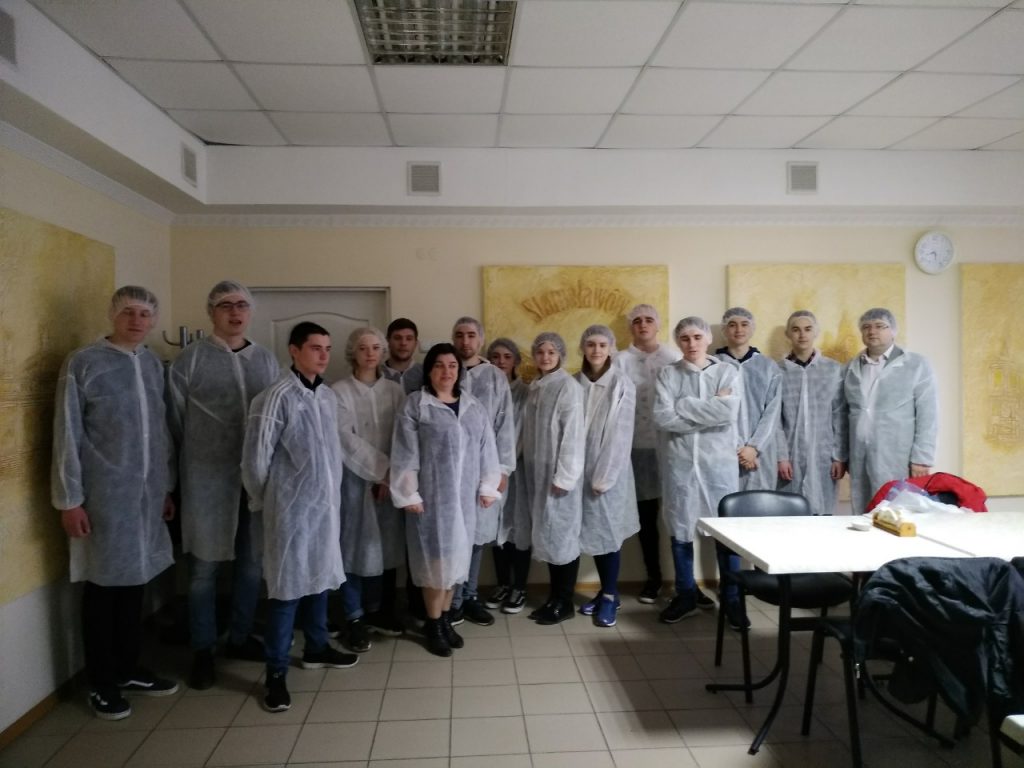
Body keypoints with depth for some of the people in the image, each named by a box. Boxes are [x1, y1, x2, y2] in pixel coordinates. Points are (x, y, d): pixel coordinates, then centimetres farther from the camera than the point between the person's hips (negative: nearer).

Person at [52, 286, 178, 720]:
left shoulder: (154, 366, 8)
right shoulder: (83, 363, -7)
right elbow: (67, 435, -8)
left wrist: (167, 487, 12)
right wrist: (69, 499, -10)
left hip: (147, 494, 5)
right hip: (103, 496, -5)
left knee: (134, 580, 15)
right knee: (103, 586, 6)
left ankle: (128, 669, 30)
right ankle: (101, 683, 22)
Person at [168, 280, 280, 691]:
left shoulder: (267, 360, 7)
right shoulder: (190, 358, -3)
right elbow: (176, 419, 0)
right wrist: (185, 469, 3)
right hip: (208, 479, -3)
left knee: (252, 563, 12)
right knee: (205, 566, 6)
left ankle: (240, 637, 30)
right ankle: (203, 650, 22)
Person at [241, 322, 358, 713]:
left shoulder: (329, 396, 6)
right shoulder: (277, 397, -16)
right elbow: (255, 458, -11)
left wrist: (332, 494, 13)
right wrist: (263, 502, 0)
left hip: (325, 504, 7)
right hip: (292, 507, -7)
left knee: (320, 578, 19)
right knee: (287, 588, 0)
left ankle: (316, 648, 37)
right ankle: (276, 673, 13)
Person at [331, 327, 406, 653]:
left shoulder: (395, 390, 6)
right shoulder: (339, 391, -3)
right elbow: (346, 439, -11)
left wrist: (391, 474, -10)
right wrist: (381, 469, -13)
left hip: (391, 479, 3)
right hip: (354, 478, -3)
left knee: (388, 545, 8)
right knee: (356, 545, 1)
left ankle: (379, 611, 23)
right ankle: (355, 619, 12)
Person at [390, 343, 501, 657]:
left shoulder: (474, 406, 8)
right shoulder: (415, 404, -5)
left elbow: (487, 448, 9)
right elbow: (405, 453, -8)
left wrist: (488, 486, 5)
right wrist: (409, 493, -11)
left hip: (464, 494, 4)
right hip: (431, 493, -4)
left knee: (455, 555, 12)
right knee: (435, 557, 1)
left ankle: (445, 618, 27)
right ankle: (433, 624, 16)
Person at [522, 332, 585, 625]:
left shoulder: (569, 386, -10)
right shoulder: (534, 387, 12)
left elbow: (573, 434, -14)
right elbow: (529, 431, 12)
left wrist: (564, 475, -17)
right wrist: (529, 468, 7)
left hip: (559, 472, -7)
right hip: (537, 471, 7)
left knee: (562, 533, 1)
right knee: (546, 534, 11)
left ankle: (565, 602, 12)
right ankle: (554, 596, 22)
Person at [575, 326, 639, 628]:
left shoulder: (622, 384, -7)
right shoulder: (574, 383, 3)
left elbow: (621, 434, -10)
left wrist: (604, 477, -13)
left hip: (611, 469, -3)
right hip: (582, 468, 4)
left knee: (609, 531, 3)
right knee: (593, 532, 11)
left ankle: (610, 596, 16)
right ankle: (606, 590, 25)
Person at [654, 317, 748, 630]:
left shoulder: (729, 372, 2)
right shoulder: (667, 374, 3)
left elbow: (729, 413, -13)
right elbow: (662, 417, -11)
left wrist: (684, 405, -11)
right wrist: (710, 410, -10)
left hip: (719, 460, -1)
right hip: (679, 461, 1)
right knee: (680, 529, 9)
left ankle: (732, 599, 19)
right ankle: (685, 595, 25)